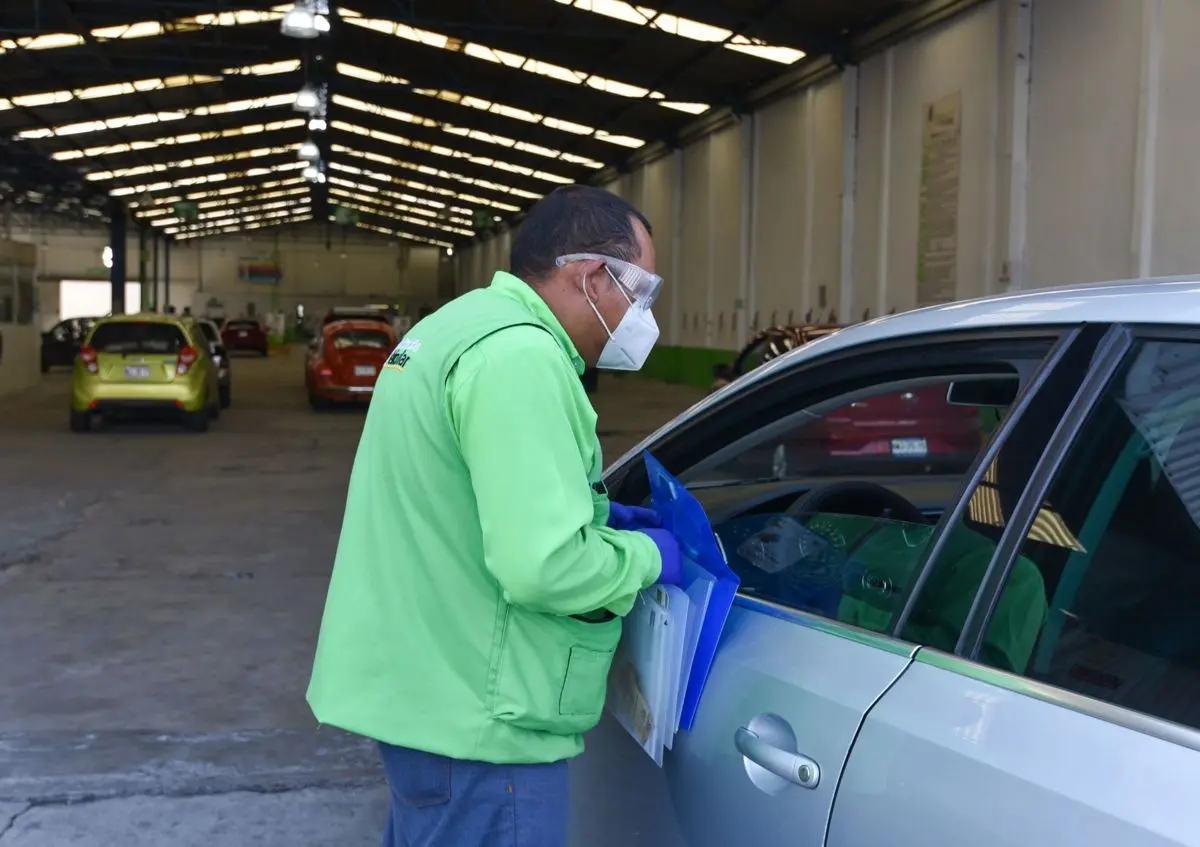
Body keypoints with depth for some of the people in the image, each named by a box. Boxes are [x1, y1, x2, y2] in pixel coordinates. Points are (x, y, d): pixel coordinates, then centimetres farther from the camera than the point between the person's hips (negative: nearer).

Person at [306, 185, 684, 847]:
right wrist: (644, 557, -10)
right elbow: (542, 566, -28)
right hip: (472, 718, -10)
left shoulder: (465, 324, 12)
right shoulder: (517, 354, -22)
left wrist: (593, 515, 12)